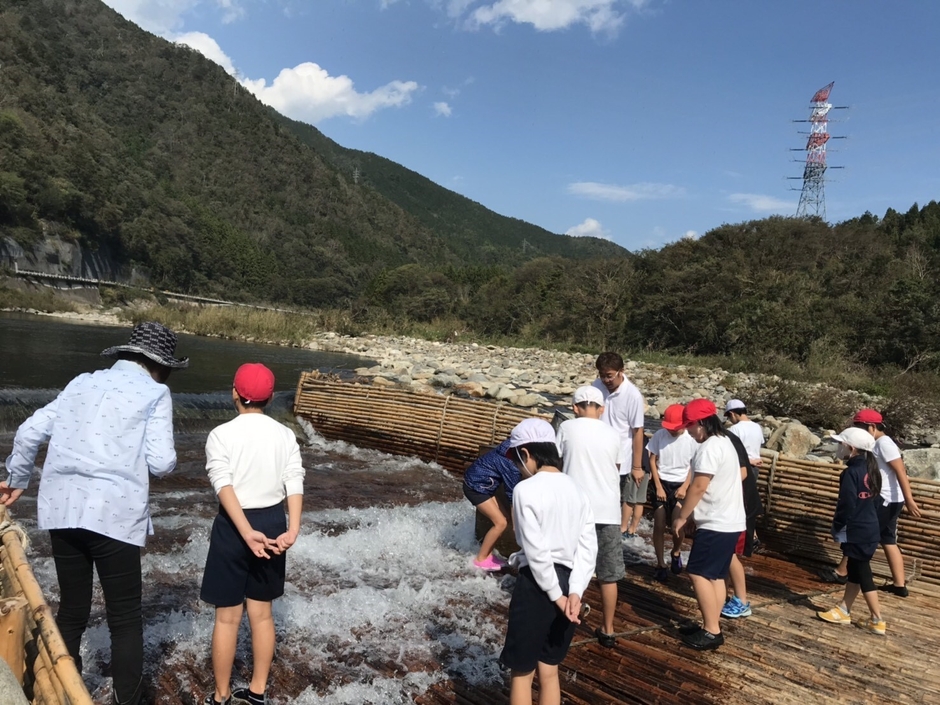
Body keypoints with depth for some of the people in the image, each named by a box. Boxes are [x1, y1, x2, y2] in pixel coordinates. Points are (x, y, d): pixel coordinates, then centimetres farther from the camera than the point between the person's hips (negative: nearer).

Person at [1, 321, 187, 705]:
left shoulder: (82, 382, 15)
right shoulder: (154, 392, -1)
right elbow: (161, 463, -9)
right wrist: (167, 457, 14)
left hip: (62, 509, 6)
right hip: (114, 514, -6)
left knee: (71, 612, 20)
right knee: (125, 619, 8)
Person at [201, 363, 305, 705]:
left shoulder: (221, 434, -9)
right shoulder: (285, 435, 1)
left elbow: (223, 485, -21)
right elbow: (294, 482, -11)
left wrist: (247, 532, -27)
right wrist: (293, 529, -18)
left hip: (233, 526, -3)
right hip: (272, 523, 4)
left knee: (227, 616, 10)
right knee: (261, 612, 16)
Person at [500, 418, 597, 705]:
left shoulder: (526, 489, -16)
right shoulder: (575, 489, 5)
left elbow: (536, 550, -19)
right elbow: (589, 546, 0)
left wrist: (555, 594, -10)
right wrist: (575, 591, -6)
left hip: (537, 584, -7)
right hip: (567, 582, 7)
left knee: (521, 673, 10)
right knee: (549, 671, 19)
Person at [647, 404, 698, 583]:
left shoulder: (692, 439, -10)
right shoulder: (659, 435, -9)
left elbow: (695, 466, -2)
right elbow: (652, 461, -2)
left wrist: (685, 487, -12)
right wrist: (658, 487, -7)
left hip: (681, 485, -1)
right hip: (662, 483, 1)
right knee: (659, 526, 0)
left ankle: (676, 553, 18)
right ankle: (661, 564, 16)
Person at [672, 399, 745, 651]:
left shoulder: (709, 448, -19)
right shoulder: (724, 442, 14)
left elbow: (699, 487, -21)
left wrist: (681, 517, -11)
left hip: (716, 524, -10)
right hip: (729, 521, 10)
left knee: (699, 574, -4)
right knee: (716, 576, 13)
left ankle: (711, 631, 0)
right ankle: (711, 628, 19)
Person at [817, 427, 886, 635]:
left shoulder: (851, 472, -20)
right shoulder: (870, 469, 7)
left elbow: (847, 505, -21)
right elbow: (875, 500, 15)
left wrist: (837, 527, -8)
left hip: (857, 531, -9)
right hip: (870, 528, 9)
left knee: (862, 574, 0)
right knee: (854, 571, 16)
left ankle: (877, 621, 8)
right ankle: (844, 610, 25)